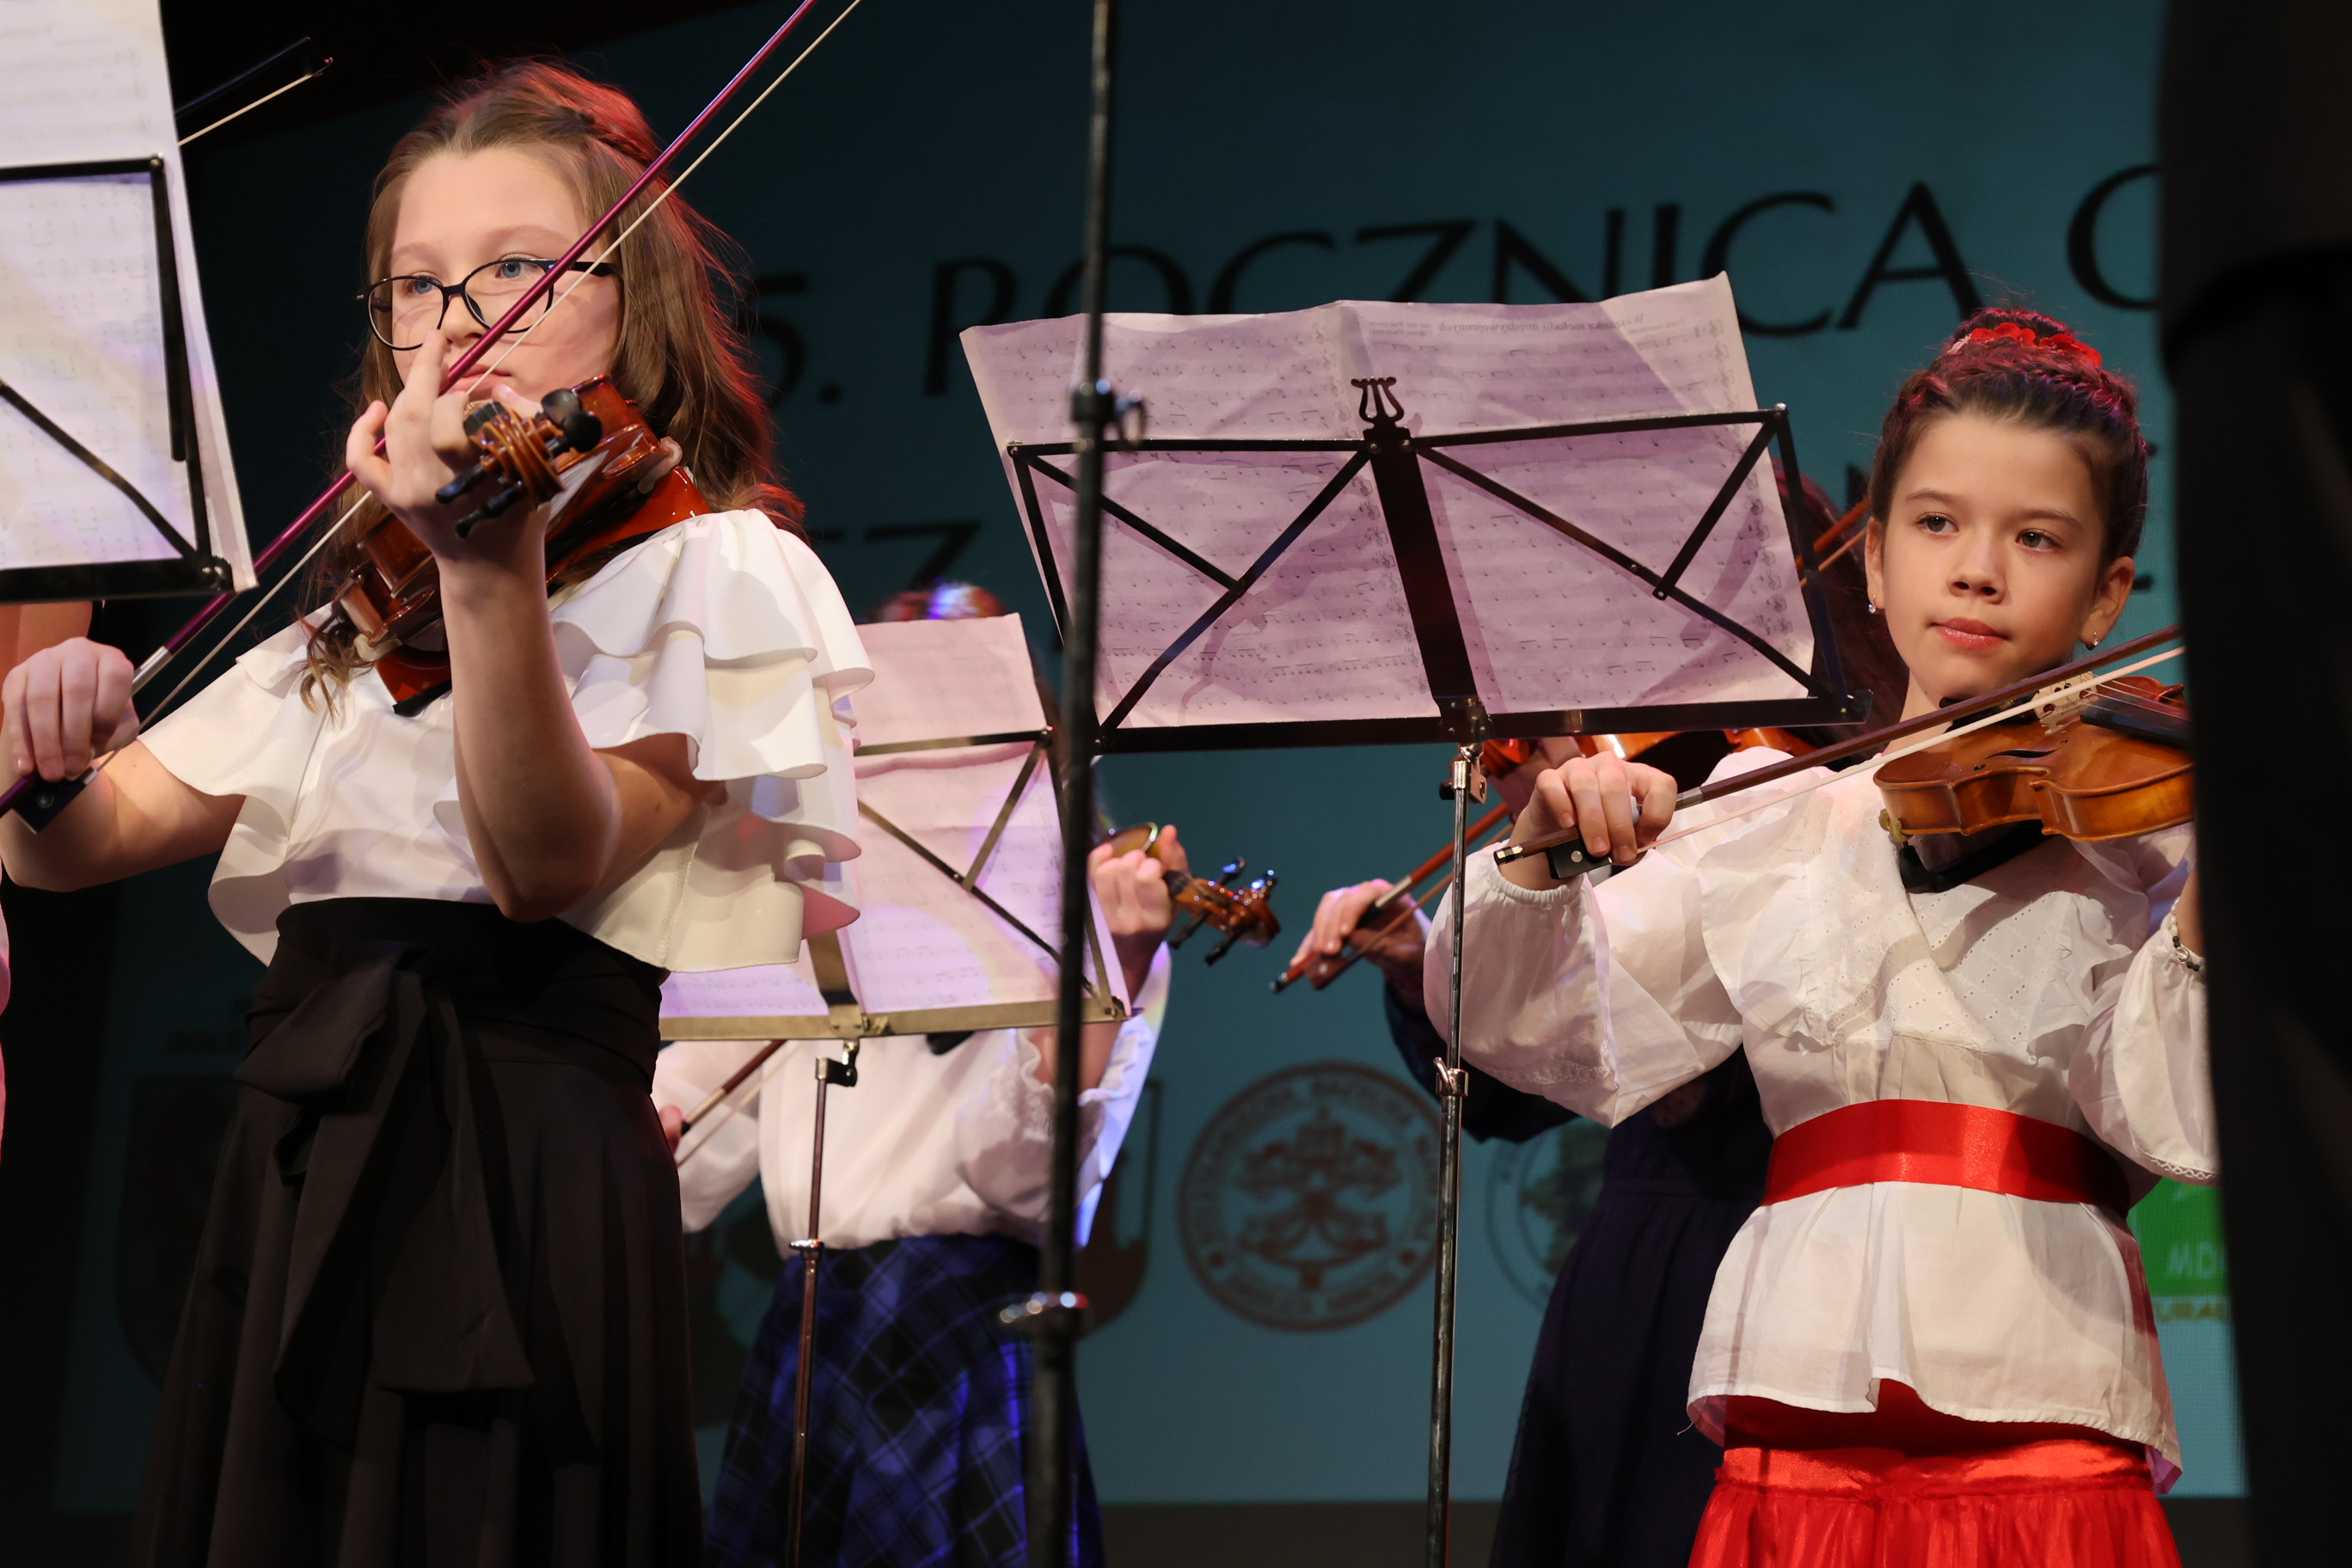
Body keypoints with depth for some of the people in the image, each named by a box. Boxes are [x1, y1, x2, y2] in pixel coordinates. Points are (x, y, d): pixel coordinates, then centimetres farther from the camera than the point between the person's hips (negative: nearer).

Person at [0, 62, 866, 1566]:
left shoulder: (712, 566, -2)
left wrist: (493, 566, -35)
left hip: (520, 1181, -6)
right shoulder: (354, 613, 19)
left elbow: (550, 862, -19)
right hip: (289, 1196, 6)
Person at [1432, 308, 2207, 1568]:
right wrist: (1542, 852, -10)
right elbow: (1551, 1038, 7)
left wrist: (2213, 888, -26)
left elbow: (2181, 1128, -11)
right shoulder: (1771, 813, 11)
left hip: (2045, 1451, -2)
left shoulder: (2136, 820, 2)